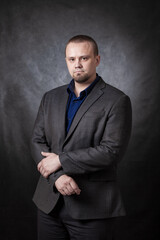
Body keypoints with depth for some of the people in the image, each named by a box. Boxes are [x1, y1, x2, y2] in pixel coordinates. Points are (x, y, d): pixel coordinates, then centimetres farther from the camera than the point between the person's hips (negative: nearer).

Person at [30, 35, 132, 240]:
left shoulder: (117, 101, -6)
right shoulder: (50, 98, 9)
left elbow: (112, 151, -15)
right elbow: (37, 142, 4)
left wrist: (61, 160, -14)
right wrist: (57, 176, -13)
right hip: (49, 202, 4)